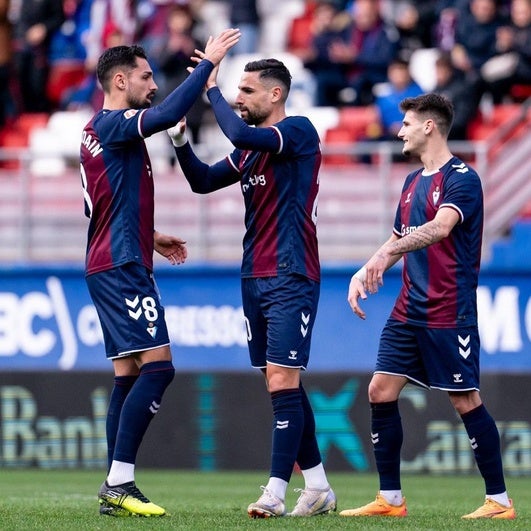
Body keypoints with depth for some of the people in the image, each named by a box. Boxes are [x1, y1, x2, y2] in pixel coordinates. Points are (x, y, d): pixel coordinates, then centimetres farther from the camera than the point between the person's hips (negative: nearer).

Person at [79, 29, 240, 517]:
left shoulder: (98, 130, 19)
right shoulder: (112, 125, -11)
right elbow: (168, 114, -29)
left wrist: (151, 238, 28)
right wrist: (208, 64, -22)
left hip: (112, 264, 11)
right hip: (122, 267, -11)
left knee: (129, 375, 9)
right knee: (157, 364, -14)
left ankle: (117, 487, 7)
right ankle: (119, 481, -18)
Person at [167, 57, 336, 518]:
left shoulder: (299, 132, -9)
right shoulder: (250, 148, 16)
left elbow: (242, 135, -25)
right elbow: (203, 181, 20)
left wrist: (212, 89, -13)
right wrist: (181, 142, 4)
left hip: (290, 279, -8)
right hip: (254, 279, 8)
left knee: (283, 383, -11)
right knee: (281, 386, 9)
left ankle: (276, 492, -13)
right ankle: (318, 488, 15)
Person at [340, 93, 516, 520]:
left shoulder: (461, 178, -11)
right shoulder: (413, 182, 16)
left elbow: (440, 227, -28)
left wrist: (387, 252, -41)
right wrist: (364, 274, 9)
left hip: (449, 315, -8)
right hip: (408, 312, 8)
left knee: (466, 401, -5)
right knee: (381, 392, 2)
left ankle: (499, 501, 3)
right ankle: (390, 499, 8)